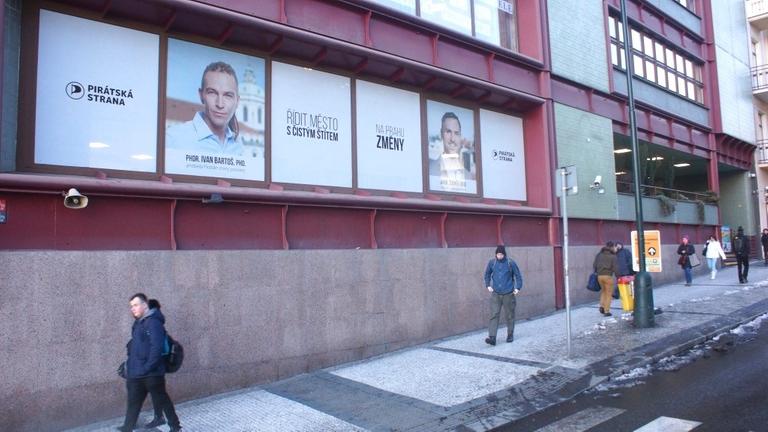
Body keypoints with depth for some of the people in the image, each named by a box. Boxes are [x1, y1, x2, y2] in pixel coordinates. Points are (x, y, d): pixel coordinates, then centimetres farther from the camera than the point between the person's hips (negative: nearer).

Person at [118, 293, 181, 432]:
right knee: (133, 402, 12)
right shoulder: (138, 323, 14)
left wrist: (147, 367, -21)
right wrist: (129, 366, 12)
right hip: (136, 373, 8)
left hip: (152, 373, -8)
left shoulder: (153, 322, -14)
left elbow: (156, 347, -21)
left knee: (162, 400, 5)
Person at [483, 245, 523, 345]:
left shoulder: (511, 263, -6)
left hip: (508, 294, -1)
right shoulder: (492, 262, -1)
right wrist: (488, 285, 7)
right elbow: (487, 274, 15)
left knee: (510, 315, 10)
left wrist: (518, 288, -6)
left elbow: (518, 275, 2)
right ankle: (492, 337, -10)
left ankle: (510, 335, 27)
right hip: (495, 294, 1)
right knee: (494, 315, -7)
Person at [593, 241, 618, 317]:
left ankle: (602, 306, 9)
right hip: (608, 276, -4)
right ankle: (606, 311, 5)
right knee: (608, 293, 7)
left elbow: (594, 265, 7)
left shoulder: (599, 255, 9)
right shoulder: (613, 256, -4)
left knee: (603, 291, 24)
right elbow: (615, 268, -8)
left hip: (599, 276, 4)